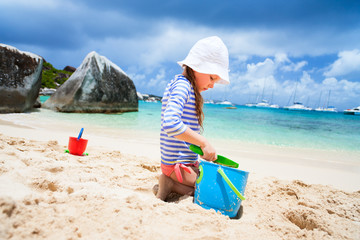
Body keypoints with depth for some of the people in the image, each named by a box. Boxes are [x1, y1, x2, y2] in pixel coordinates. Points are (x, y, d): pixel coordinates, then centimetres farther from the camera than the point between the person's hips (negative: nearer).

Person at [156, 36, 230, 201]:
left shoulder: (187, 87, 14)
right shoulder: (182, 85, -17)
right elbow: (170, 124, -33)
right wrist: (204, 142, -28)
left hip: (188, 162, 10)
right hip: (178, 164, -10)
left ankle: (170, 183, 5)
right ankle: (170, 184, -4)